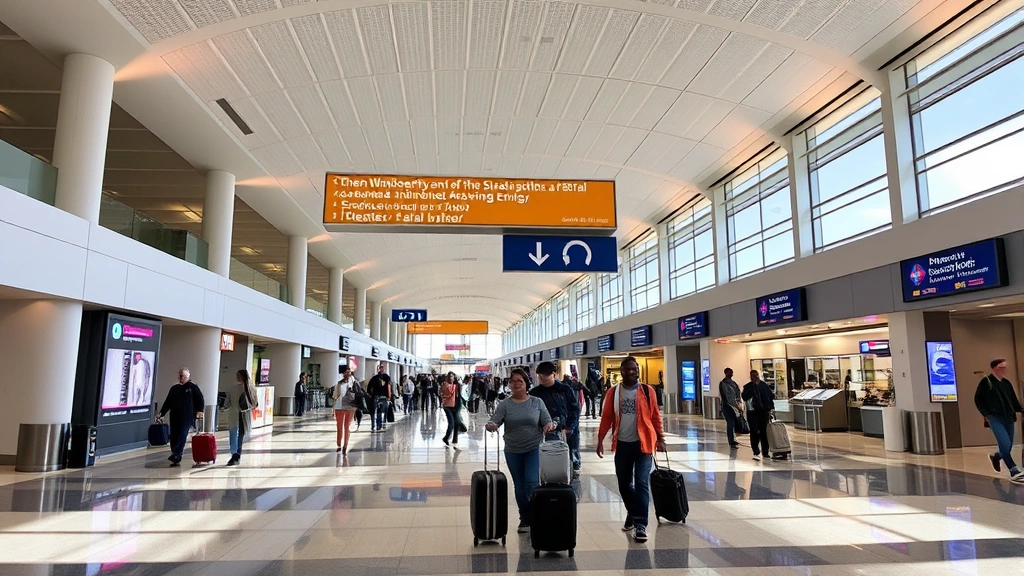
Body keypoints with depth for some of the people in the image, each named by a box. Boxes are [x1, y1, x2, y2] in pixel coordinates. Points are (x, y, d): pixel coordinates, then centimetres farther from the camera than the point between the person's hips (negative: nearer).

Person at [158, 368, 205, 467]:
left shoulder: (193, 387, 1)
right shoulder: (174, 388, 14)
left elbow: (201, 400, -1)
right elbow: (167, 403, 17)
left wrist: (199, 411, -13)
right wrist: (162, 414, 10)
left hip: (187, 417, -5)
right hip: (175, 417, 5)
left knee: (182, 435, -14)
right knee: (174, 438, 3)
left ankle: (176, 456, -18)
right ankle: (176, 459, 7)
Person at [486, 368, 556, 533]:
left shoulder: (537, 402, 0)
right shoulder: (505, 404, -1)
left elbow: (547, 422, -1)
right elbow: (494, 422, -8)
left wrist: (550, 425, -24)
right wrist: (491, 425, -31)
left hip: (534, 449, -2)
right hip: (513, 451, 2)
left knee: (532, 482, -13)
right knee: (519, 487, 11)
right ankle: (525, 520, 27)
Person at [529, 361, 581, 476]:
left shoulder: (566, 390, 2)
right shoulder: (534, 393, 6)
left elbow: (575, 410, 0)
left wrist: (569, 428, -12)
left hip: (569, 433, -1)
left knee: (573, 458, 5)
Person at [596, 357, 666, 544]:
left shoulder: (647, 391, -3)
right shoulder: (613, 393, 0)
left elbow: (656, 416, 2)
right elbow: (606, 417, 2)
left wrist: (660, 439, 0)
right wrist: (600, 439, -3)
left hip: (643, 443, -2)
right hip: (622, 444, 2)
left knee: (641, 483, -7)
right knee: (624, 483, 12)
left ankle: (641, 524, -1)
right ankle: (632, 514, 34)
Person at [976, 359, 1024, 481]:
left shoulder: (1006, 383, 11)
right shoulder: (986, 382, -5)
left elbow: (1014, 400, 15)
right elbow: (978, 400, -2)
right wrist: (985, 414, -8)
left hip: (1008, 418, 6)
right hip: (995, 418, -6)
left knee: (1008, 447, 8)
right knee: (1005, 444, -16)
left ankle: (995, 456, 39)